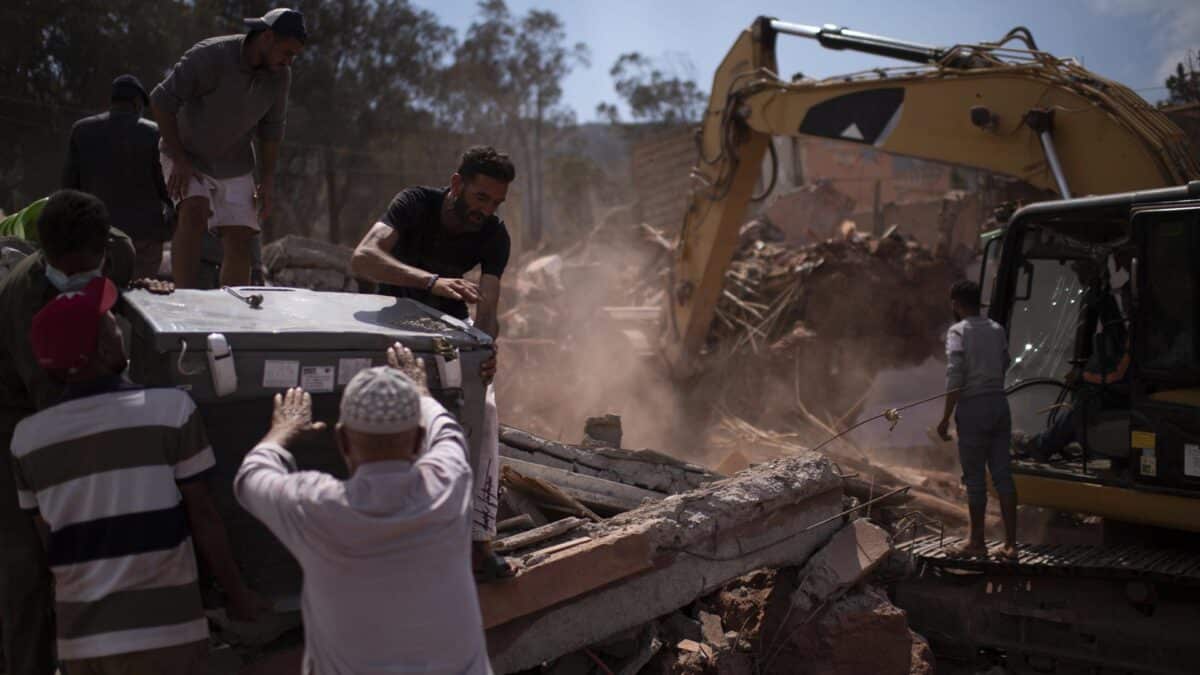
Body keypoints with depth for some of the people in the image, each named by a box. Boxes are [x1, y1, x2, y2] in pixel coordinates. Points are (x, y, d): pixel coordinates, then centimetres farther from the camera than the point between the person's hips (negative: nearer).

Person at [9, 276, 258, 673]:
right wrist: (236, 592, 4)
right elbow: (202, 515, -7)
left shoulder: (27, 438, 0)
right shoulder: (171, 410, -11)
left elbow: (48, 537, 8)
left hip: (80, 634, 4)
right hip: (163, 630, -4)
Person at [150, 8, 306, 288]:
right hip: (188, 158, -4)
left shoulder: (280, 75, -8)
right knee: (195, 212, -29)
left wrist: (267, 180, 1)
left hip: (235, 165, 5)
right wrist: (179, 160, -21)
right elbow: (162, 100, -19)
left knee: (240, 240, -5)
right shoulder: (210, 56, -24)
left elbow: (271, 127, 6)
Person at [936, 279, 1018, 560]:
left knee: (975, 477, 3)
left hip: (973, 408, -6)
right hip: (1000, 403, 6)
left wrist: (946, 418, -14)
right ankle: (1010, 544, 8)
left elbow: (955, 377, -16)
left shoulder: (958, 331, -8)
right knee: (1002, 474, 7)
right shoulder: (997, 330, 11)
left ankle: (977, 542, 12)